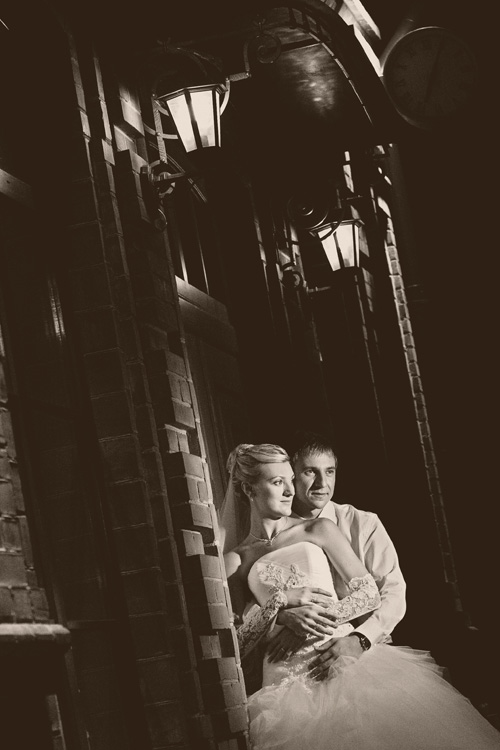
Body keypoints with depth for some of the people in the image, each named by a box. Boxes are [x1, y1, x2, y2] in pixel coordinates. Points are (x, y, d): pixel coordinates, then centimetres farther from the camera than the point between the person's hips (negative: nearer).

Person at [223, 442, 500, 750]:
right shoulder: (235, 560, 8)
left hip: (346, 654, 1)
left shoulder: (319, 530, 10)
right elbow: (234, 644, 3)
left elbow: (370, 592, 5)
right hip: (288, 675, -1)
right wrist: (280, 601, -9)